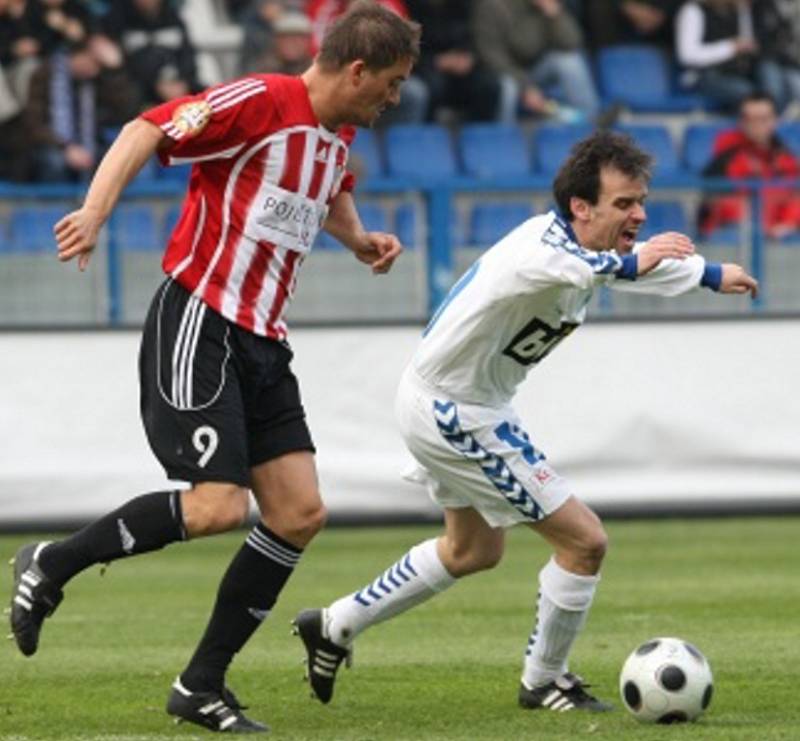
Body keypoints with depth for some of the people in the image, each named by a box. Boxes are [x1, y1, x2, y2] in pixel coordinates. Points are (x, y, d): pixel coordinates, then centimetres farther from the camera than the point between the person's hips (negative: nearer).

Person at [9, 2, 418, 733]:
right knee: (218, 505, -19)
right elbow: (148, 130, -20)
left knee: (300, 513, 0)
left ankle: (203, 685, 8)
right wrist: (96, 209, -34)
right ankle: (50, 566, 1)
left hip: (263, 342, 9)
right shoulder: (259, 102, -14)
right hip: (198, 323, -9)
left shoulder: (339, 136, 14)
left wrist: (359, 238, 17)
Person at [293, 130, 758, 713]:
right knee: (584, 540, -7)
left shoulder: (593, 249, -2)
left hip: (443, 403, 10)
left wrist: (714, 275, 29)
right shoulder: (544, 243, -31)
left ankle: (336, 626, 39)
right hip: (455, 411, -10)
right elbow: (539, 264, -57)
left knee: (474, 550, 30)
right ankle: (543, 682, 13)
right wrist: (626, 265, -68)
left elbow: (652, 265, 19)